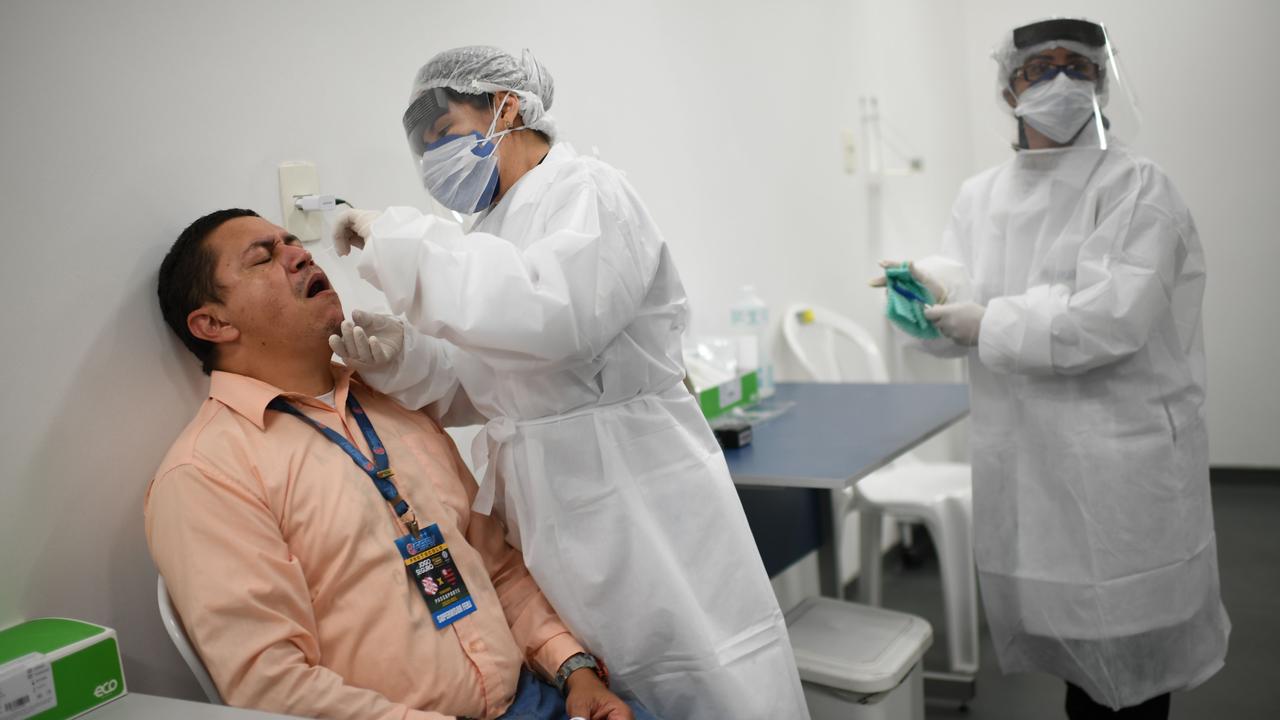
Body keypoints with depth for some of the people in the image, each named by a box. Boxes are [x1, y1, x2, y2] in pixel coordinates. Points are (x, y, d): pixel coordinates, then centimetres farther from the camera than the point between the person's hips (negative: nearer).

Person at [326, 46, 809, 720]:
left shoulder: (589, 192, -8)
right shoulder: (498, 226, 16)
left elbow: (548, 315, -29)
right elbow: (479, 387, 14)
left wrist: (396, 238, -20)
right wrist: (403, 359, -7)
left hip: (638, 515, -7)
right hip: (553, 527, 8)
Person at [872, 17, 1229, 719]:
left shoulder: (1134, 188, -7)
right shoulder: (980, 195, 10)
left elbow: (1108, 315, -21)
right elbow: (959, 314, 4)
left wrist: (988, 324, -16)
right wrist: (935, 287, -18)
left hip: (1122, 470, -5)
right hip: (1023, 465, 5)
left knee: (1128, 652, 7)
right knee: (1069, 637, 18)